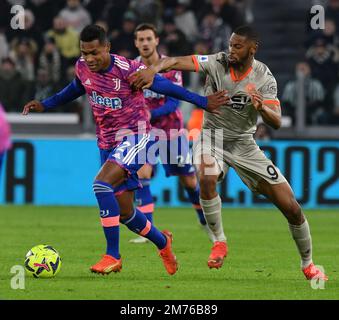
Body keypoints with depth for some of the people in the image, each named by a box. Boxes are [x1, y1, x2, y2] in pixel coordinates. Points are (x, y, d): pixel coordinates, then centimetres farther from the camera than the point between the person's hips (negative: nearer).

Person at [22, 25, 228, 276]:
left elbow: (164, 87, -11)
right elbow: (77, 89, 21)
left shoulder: (128, 69, -21)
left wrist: (202, 102, -10)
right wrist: (44, 105, 18)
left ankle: (112, 255, -23)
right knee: (124, 212, 8)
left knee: (101, 184, -29)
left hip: (136, 137, -7)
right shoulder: (82, 68, -2)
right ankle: (162, 242, 36)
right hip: (108, 143, 7)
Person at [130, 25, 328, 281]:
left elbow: (276, 123, -18)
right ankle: (219, 241, -15)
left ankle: (308, 264, 19)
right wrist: (153, 69, -48)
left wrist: (262, 108, -40)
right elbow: (177, 61, -28)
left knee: (291, 207, -3)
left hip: (244, 144, 1)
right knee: (207, 178, -37)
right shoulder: (218, 63, -14)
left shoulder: (264, 78, -11)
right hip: (212, 138, -1)